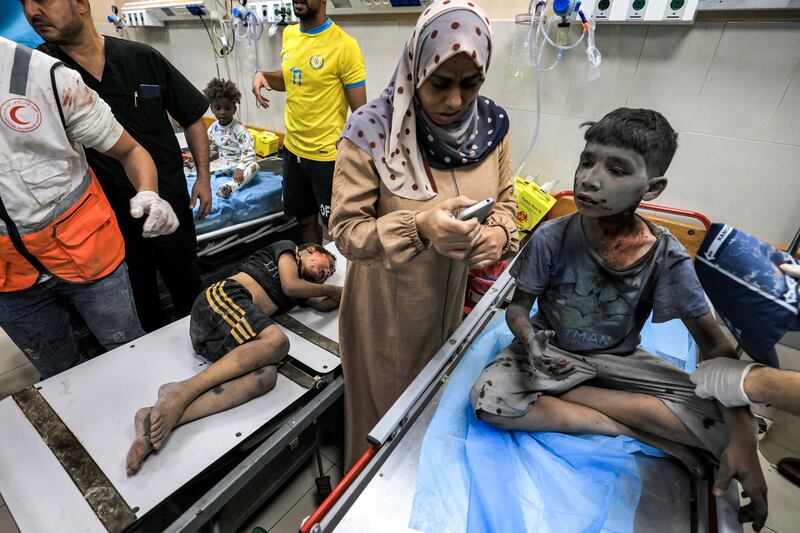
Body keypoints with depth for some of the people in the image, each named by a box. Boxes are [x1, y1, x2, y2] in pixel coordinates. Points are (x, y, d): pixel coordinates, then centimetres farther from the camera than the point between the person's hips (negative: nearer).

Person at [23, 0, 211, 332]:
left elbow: (192, 116, 2)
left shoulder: (142, 58, -3)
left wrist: (203, 176, -2)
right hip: (108, 217, 0)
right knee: (139, 304, 17)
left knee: (187, 286, 18)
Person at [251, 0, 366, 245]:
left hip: (328, 155, -6)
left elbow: (360, 111, -13)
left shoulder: (344, 45, -15)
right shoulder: (288, 34, 6)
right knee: (305, 220, 19)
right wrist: (263, 76, 1)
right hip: (293, 149, 7)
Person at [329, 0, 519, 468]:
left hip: (451, 302, 5)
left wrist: (499, 233, -18)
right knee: (385, 414, 21)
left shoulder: (492, 126, -7)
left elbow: (505, 201, 5)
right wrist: (417, 226, -36)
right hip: (386, 310, -4)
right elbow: (346, 230, -19)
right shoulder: (372, 130, -21)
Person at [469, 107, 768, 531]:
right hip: (552, 350, 0)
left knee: (721, 427, -19)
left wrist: (742, 437, -19)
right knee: (489, 400, -28)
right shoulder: (551, 239, -20)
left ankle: (562, 395, -11)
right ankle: (642, 434, -12)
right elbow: (518, 307, -9)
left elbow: (714, 345, -8)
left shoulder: (667, 256, -17)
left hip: (617, 358, 1)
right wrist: (530, 340, -33)